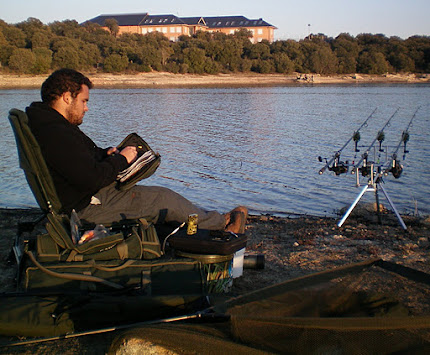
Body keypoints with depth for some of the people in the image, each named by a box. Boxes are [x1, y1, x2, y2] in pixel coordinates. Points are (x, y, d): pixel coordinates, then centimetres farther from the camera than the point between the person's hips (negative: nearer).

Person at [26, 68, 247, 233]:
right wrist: (121, 160, -14)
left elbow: (82, 158, 20)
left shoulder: (44, 123, 9)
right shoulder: (57, 134, -27)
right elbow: (92, 178, -30)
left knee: (160, 195, 14)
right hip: (87, 207, -11)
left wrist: (105, 154, 0)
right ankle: (222, 224, 15)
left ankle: (217, 222, 20)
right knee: (164, 199, -3)